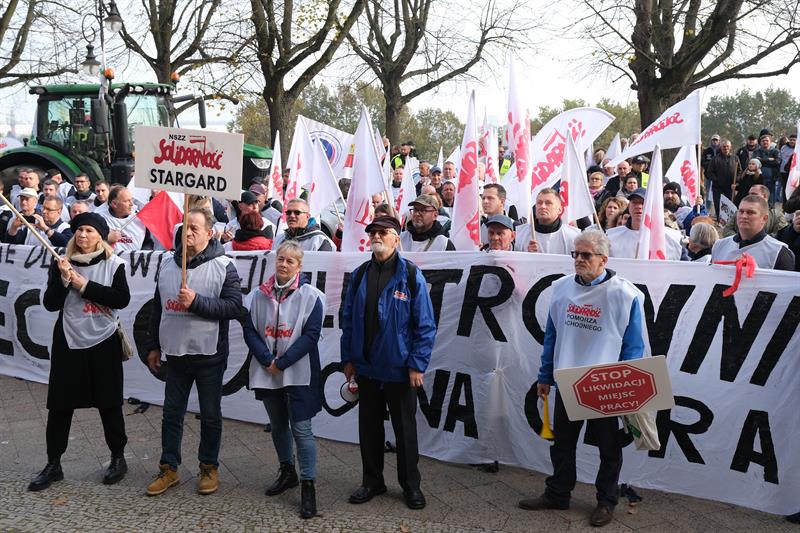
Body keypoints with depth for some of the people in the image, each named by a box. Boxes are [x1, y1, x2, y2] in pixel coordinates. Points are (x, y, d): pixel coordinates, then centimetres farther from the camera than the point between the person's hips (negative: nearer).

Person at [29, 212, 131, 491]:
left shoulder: (114, 264, -3)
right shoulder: (62, 264, 1)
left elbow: (122, 299, -14)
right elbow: (50, 304, -4)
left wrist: (84, 285, -16)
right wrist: (63, 279, -19)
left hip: (104, 342, -2)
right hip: (68, 342, 2)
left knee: (109, 403, 8)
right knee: (59, 405, 6)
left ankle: (118, 458, 24)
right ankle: (53, 465, 19)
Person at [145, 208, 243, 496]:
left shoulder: (223, 266, -8)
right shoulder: (167, 263, 7)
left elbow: (234, 307, -17)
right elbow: (158, 308, 13)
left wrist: (197, 301, -25)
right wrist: (153, 346, 13)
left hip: (209, 355, -4)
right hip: (175, 354, 4)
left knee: (210, 415, 9)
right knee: (171, 413, 12)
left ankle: (209, 468, 24)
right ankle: (169, 469, 25)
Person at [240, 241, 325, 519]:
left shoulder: (310, 296, -9)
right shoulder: (259, 294, 3)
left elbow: (311, 335, -13)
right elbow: (249, 329, 1)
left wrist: (281, 363, -16)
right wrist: (267, 360, -12)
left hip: (298, 373, -4)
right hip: (267, 373, 5)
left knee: (301, 429, -4)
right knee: (278, 425, 18)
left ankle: (308, 486, 6)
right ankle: (287, 472, 37)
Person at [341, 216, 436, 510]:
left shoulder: (411, 274, -8)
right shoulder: (359, 275, 5)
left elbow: (425, 324, -10)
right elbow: (348, 318, 8)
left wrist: (417, 364, -13)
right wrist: (348, 358, 4)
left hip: (399, 368, -4)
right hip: (366, 366, 4)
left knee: (405, 428, 10)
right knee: (368, 427, 14)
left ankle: (411, 485, 25)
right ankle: (372, 481, 30)